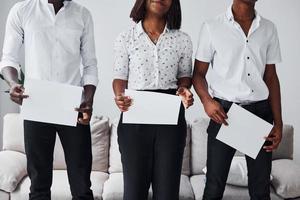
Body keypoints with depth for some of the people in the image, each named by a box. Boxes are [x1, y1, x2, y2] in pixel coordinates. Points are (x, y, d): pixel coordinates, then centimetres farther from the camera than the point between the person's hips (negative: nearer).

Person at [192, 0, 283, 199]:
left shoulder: (269, 29, 8)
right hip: (224, 112, -3)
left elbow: (271, 77, 10)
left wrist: (278, 122, 4)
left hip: (261, 112, 3)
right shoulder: (212, 27, -2)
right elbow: (199, 73, 3)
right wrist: (207, 100, -17)